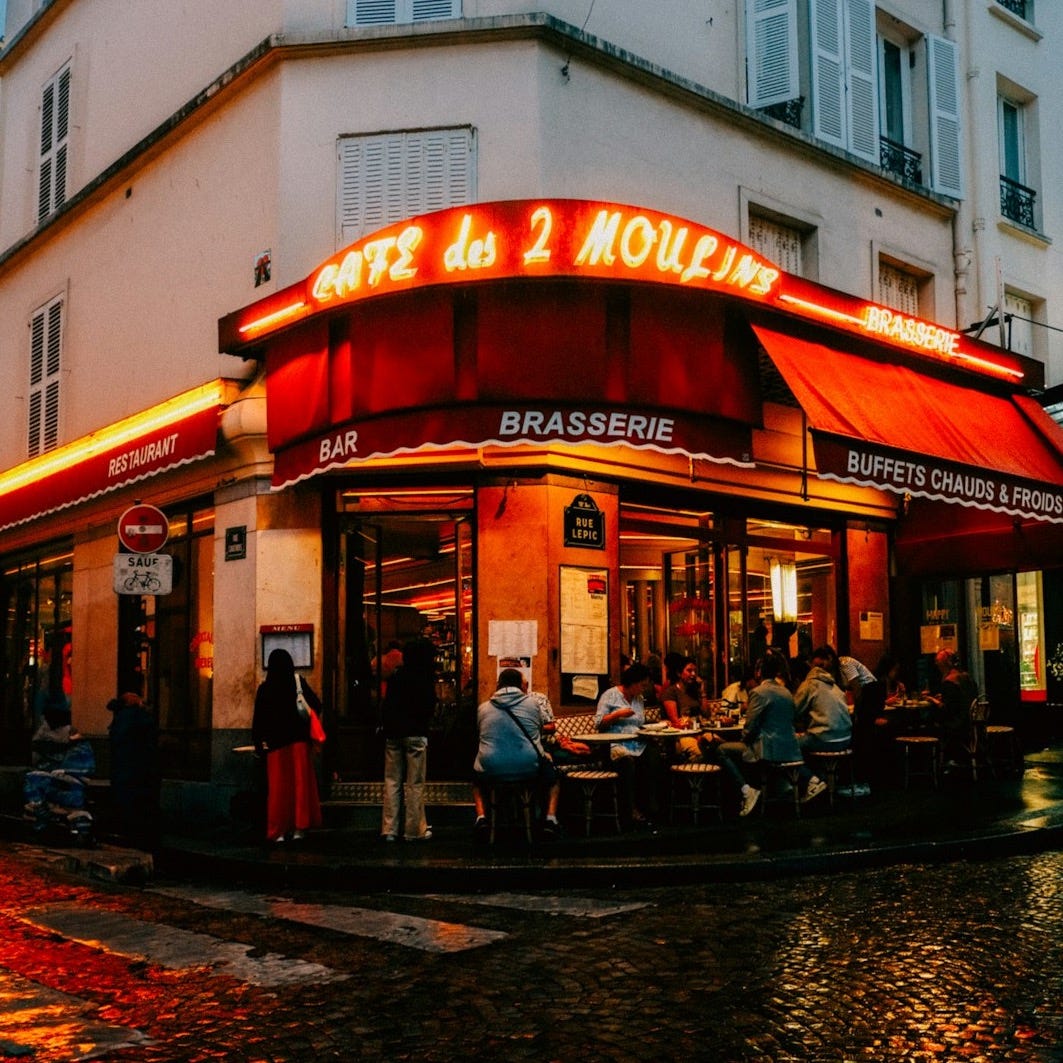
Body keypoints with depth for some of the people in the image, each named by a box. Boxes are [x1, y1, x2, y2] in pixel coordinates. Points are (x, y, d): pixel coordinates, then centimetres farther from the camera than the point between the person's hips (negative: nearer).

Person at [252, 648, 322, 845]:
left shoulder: (264, 689, 0)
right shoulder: (299, 683, -3)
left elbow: (258, 719, 1)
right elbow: (317, 706, -6)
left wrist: (259, 743, 10)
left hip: (275, 743, 1)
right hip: (299, 741, -1)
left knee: (278, 786, 5)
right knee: (300, 783, 4)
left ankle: (279, 830, 6)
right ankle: (299, 827, 0)